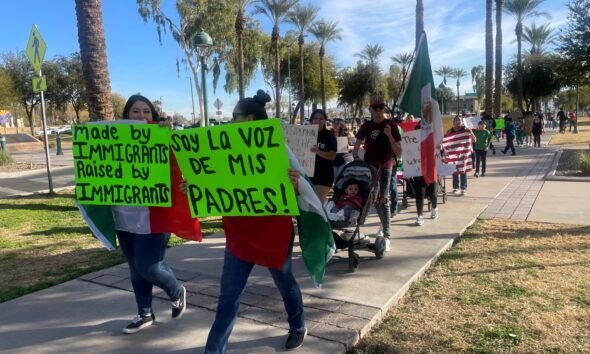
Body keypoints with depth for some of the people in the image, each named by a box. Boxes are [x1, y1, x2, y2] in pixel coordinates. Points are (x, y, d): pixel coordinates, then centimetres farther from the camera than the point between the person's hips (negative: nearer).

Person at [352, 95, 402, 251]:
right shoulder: (366, 127, 1)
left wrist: (389, 135, -22)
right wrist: (356, 160, -15)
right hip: (369, 166, 3)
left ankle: (386, 237, -5)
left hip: (386, 166, -3)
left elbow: (398, 153, -10)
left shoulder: (391, 126, -6)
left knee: (384, 199, -9)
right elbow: (356, 148, 5)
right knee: (373, 198, 4)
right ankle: (384, 224, 30)